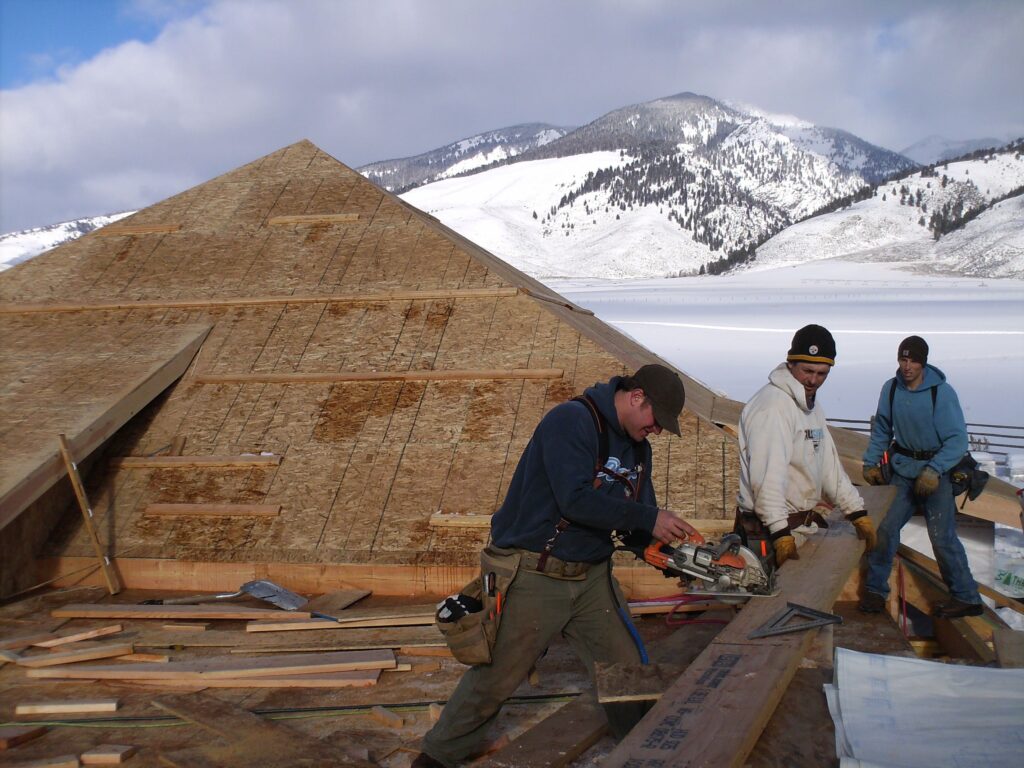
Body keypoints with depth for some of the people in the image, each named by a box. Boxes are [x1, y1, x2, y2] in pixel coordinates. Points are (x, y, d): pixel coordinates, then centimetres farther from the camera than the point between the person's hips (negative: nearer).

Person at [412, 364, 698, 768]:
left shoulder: (638, 448, 9)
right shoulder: (571, 420, -19)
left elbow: (637, 523, 13)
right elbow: (576, 499, -29)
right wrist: (648, 518, -23)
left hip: (591, 577, 7)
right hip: (534, 578, -7)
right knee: (495, 678, 5)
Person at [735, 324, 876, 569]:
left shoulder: (812, 405, 14)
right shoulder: (773, 404, -18)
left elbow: (829, 463, 15)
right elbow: (767, 476, -25)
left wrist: (857, 512, 10)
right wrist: (780, 532, -30)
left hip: (803, 523, 9)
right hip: (768, 530, -9)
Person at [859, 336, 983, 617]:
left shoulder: (942, 392, -14)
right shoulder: (890, 389, 0)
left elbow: (958, 439, -16)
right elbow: (881, 430, 13)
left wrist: (933, 470, -26)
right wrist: (870, 462, 7)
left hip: (937, 470, -4)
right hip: (903, 469, 4)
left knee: (942, 536, -7)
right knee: (885, 527, -3)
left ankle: (967, 597, 9)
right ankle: (875, 589, 10)